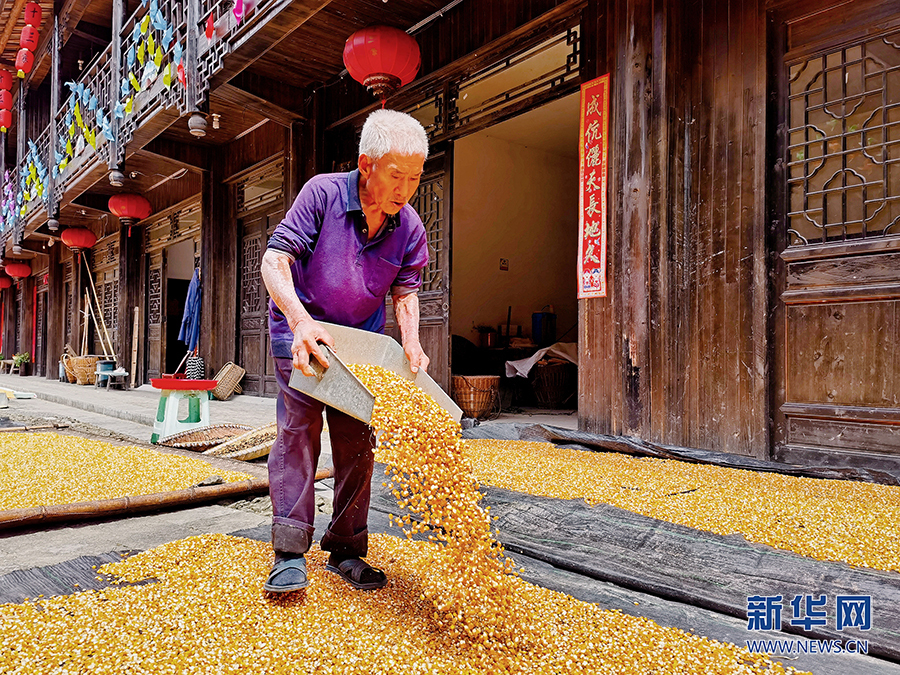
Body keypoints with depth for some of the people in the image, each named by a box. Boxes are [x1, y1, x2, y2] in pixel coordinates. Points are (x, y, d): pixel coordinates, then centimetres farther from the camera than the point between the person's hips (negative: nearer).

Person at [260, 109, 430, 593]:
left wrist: (411, 343, -18)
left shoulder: (410, 227, -8)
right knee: (298, 429, -13)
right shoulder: (322, 193, -18)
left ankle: (345, 551, 14)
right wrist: (301, 320, -36)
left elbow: (405, 292, 1)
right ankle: (289, 553, -5)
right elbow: (274, 261, -20)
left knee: (357, 443, 2)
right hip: (301, 328, -3)